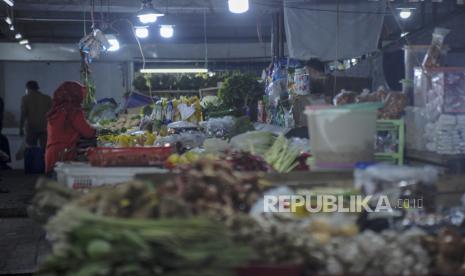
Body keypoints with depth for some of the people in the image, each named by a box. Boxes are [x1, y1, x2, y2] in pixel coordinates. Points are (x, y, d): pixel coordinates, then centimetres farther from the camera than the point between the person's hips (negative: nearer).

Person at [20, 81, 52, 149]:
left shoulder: (26, 98, 3)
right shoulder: (47, 98, 10)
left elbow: (23, 114, -2)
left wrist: (21, 128, 1)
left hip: (32, 128, -2)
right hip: (45, 128, 2)